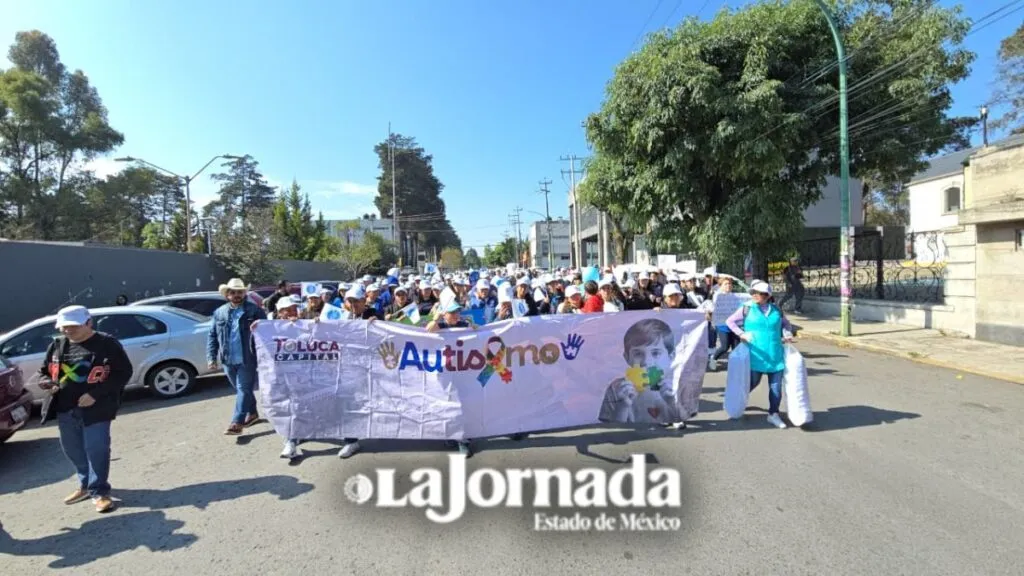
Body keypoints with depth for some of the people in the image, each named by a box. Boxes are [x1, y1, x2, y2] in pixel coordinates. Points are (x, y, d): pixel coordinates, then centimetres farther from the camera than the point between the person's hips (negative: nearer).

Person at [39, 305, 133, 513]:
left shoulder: (107, 344, -10)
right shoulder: (57, 345, 8)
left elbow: (123, 372, -12)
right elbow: (45, 371, 20)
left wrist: (95, 394, -19)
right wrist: (47, 382, -5)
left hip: (96, 408, -6)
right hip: (65, 408, 6)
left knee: (96, 450, -4)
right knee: (73, 450, 17)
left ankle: (99, 492, 9)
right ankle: (86, 485, 37)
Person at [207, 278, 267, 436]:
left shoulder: (255, 311, -5)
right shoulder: (219, 313, 8)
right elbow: (212, 336, 10)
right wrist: (212, 357, 2)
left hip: (248, 359, -5)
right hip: (228, 360, 5)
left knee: (244, 390, -3)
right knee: (241, 389, 17)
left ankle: (237, 422, -2)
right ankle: (252, 413, 34)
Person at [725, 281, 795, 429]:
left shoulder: (776, 310, 7)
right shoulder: (747, 309, -3)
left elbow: (785, 323, 24)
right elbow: (730, 321, 0)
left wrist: (787, 334, 6)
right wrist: (741, 334, -11)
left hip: (776, 355, 3)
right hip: (757, 355, -3)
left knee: (776, 385, 4)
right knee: (753, 382, 7)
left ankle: (773, 414, 17)